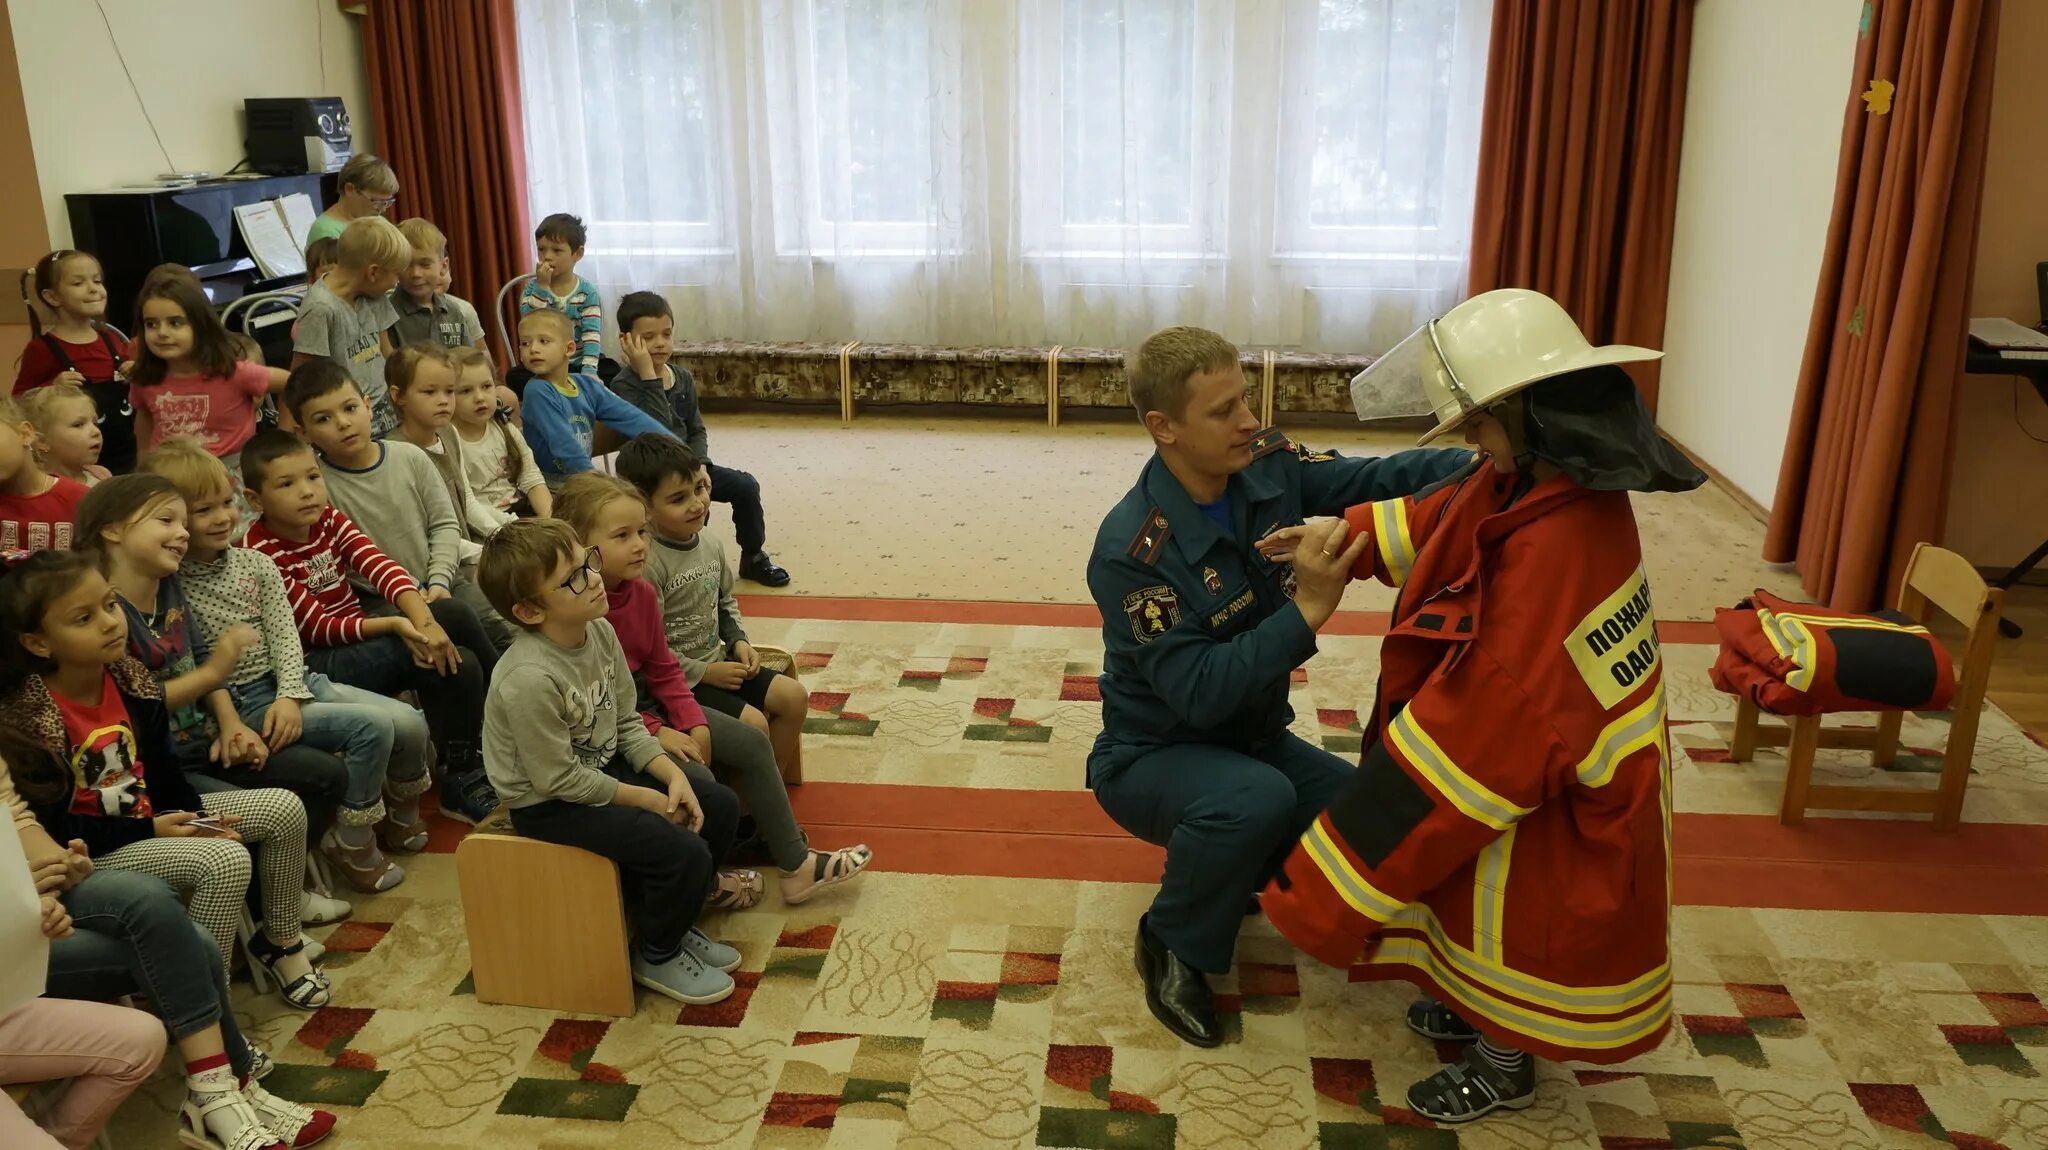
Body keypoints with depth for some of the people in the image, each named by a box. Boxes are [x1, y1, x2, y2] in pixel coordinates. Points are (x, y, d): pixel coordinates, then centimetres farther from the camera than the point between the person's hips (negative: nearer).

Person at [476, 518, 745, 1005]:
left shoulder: (600, 631, -7)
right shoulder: (530, 678, -32)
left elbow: (627, 724, 3)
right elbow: (558, 779, -24)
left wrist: (673, 776, -11)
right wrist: (647, 799, -17)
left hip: (605, 767, 9)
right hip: (548, 803, -8)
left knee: (720, 807, 5)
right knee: (684, 852, -19)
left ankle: (674, 921, 23)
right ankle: (655, 955, 10)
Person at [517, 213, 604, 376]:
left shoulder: (587, 291, -2)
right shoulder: (533, 287, 1)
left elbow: (592, 335, -12)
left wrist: (589, 371, -26)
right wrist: (542, 286, -19)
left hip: (578, 364, 0)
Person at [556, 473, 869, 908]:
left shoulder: (641, 593, 1)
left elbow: (663, 668, 9)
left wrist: (695, 724, -4)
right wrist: (655, 732, -21)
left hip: (648, 705, 9)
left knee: (752, 744, 2)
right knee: (694, 779, -25)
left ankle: (795, 864, 11)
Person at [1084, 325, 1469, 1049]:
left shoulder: (1266, 466, -10)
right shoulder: (1131, 550, -28)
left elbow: (1376, 479, -15)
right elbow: (1199, 693, -31)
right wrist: (1307, 610, -36)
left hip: (1253, 737, 6)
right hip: (1155, 756, -6)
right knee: (1256, 797, -37)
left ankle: (1237, 864, 17)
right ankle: (1173, 946, -8)